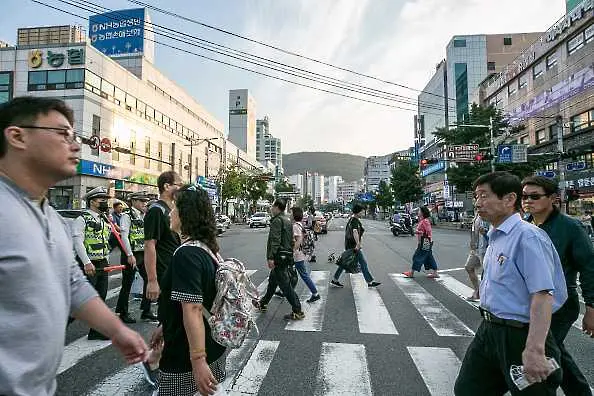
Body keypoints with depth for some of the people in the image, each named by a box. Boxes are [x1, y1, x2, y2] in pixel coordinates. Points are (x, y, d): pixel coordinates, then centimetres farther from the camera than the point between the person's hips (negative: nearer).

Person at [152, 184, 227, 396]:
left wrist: (198, 361, -27)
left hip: (186, 361, -9)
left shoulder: (187, 254, -24)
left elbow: (193, 309, -28)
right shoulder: (207, 248, 5)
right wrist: (165, 327, 24)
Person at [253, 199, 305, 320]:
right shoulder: (287, 220, 16)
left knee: (285, 284, -6)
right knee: (272, 281, 21)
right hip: (287, 256, 10)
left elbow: (275, 240, -23)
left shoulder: (277, 220, -14)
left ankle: (297, 312, -1)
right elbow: (291, 240, 21)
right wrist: (290, 254, 25)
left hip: (279, 257, -10)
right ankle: (263, 304, 37)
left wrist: (271, 257, -25)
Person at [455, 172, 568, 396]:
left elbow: (542, 295, -27)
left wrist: (534, 350, -31)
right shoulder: (494, 237, 8)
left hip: (519, 335, -9)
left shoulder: (528, 236, -20)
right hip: (488, 331, 9)